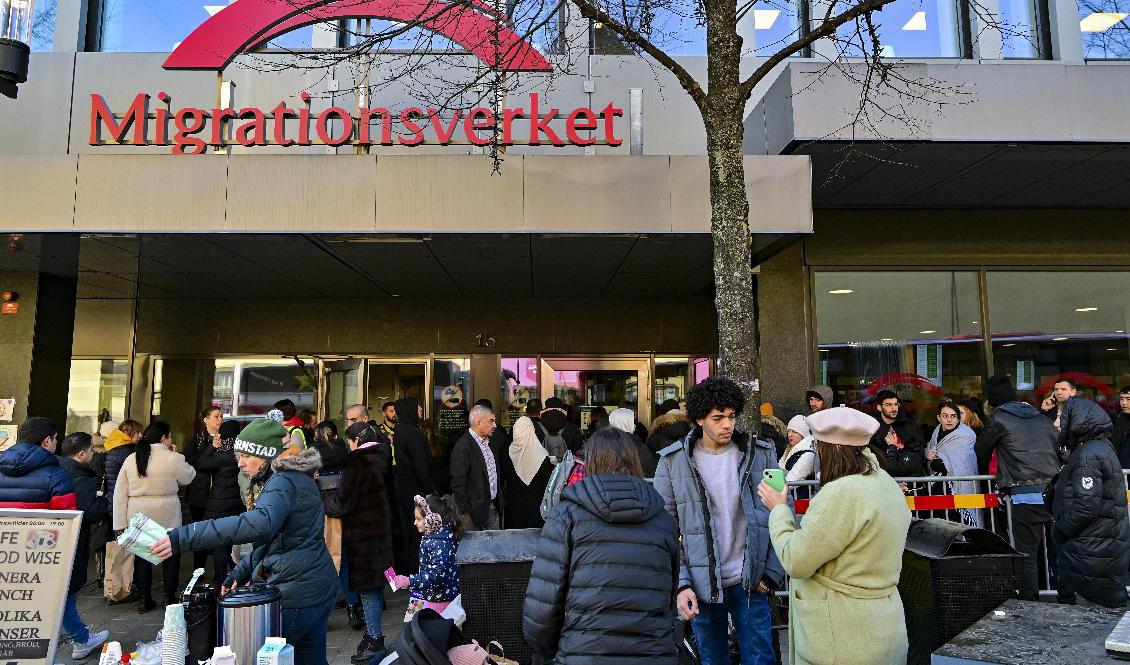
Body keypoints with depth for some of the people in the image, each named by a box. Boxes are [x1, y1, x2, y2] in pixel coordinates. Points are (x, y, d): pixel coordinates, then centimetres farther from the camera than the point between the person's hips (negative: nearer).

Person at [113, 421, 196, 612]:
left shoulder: (131, 459, 1)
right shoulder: (173, 459, -13)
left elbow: (119, 493, 2)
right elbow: (189, 477, 4)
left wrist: (120, 523, 5)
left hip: (138, 517, 4)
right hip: (167, 516, -3)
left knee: (142, 556, 13)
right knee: (170, 556, 11)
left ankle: (144, 599, 20)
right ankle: (170, 598, 19)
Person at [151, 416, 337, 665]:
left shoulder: (283, 482, -18)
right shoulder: (295, 478, 14)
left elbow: (259, 524, -39)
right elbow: (273, 537, 22)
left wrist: (184, 537, -41)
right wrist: (239, 573, 11)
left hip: (295, 596, -10)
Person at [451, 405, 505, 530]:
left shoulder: (490, 443, 13)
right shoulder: (463, 446, -15)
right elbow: (458, 483, -18)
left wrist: (501, 500, 15)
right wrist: (465, 514, -19)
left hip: (494, 509, 8)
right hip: (476, 512, -8)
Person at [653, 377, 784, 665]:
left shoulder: (761, 454, -2)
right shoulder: (673, 461, -5)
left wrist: (772, 573, -4)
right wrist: (680, 584, -11)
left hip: (750, 582, 0)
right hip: (701, 585, 0)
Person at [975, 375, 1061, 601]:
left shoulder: (1000, 419, 2)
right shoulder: (1042, 418, 16)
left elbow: (982, 449, 13)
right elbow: (1059, 450, 22)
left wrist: (984, 472, 32)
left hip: (1025, 496, -5)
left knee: (1027, 555, 0)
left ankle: (1030, 604, 1)